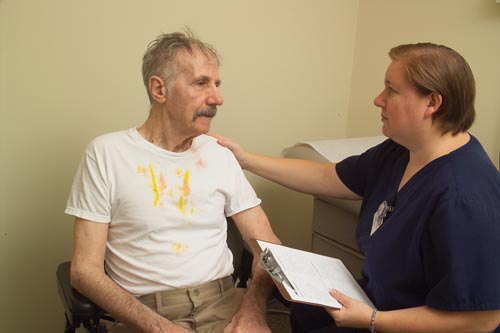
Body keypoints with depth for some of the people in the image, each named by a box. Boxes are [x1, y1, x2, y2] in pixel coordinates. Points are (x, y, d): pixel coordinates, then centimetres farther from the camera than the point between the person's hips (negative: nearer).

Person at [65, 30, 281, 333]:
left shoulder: (220, 155, 8)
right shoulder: (106, 154, -2)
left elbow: (267, 245, 7)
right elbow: (85, 270, -4)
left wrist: (253, 307, -13)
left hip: (224, 304, 3)